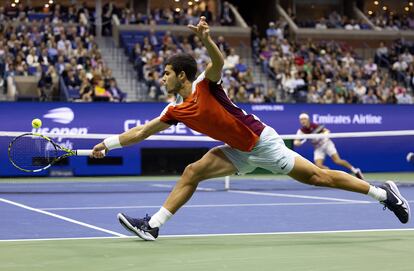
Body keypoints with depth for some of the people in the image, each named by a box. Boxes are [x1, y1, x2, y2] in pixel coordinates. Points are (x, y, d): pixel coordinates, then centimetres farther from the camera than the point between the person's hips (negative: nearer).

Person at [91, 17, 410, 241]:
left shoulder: (205, 85, -16)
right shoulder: (176, 110, 4)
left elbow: (218, 62, -36)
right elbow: (142, 131, 11)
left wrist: (207, 39, -55)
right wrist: (109, 143, 8)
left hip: (262, 142, -7)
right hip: (240, 152, 7)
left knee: (317, 176, -5)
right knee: (192, 172, -6)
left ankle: (383, 192, 5)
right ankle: (153, 225, -5)